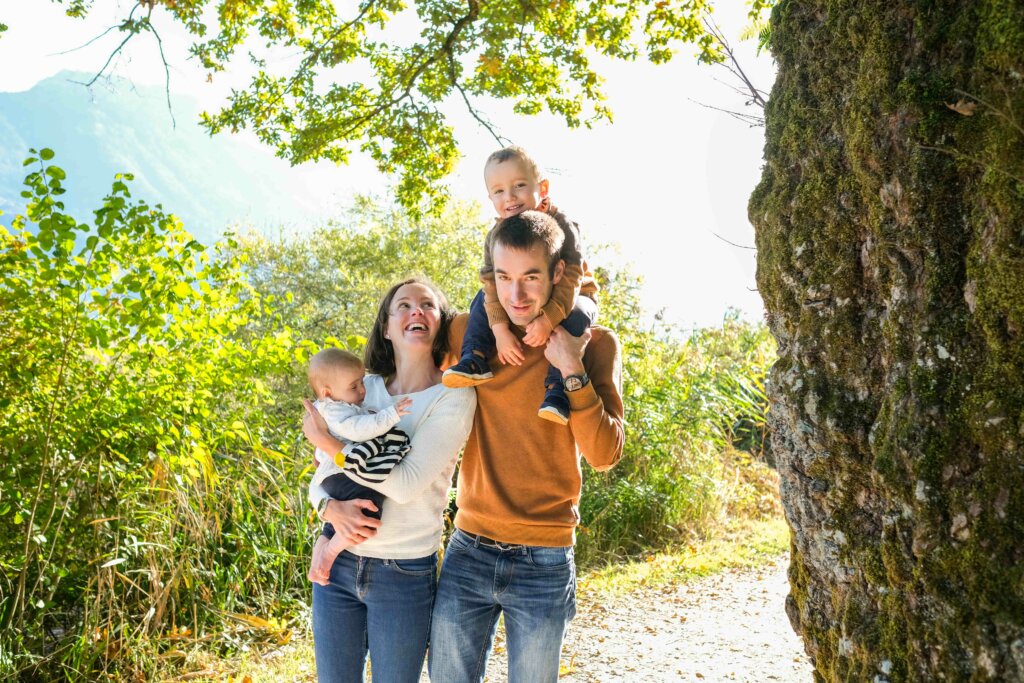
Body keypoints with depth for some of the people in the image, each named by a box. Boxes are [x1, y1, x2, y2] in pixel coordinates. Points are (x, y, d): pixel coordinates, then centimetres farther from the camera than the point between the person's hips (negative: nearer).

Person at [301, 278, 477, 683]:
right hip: (338, 562, 4)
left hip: (405, 574, -4)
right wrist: (331, 509, -15)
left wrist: (325, 441, -14)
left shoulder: (453, 397, -11)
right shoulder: (362, 388, 4)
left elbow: (408, 483, -21)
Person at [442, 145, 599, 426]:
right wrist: (500, 329, -32)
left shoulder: (561, 225, -24)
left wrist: (547, 319, -40)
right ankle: (476, 359, -13)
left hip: (573, 298, -4)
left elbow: (569, 278, -30)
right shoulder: (496, 237, -12)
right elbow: (492, 283, -19)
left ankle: (557, 388, -36)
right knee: (483, 299, -8)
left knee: (574, 318, -35)